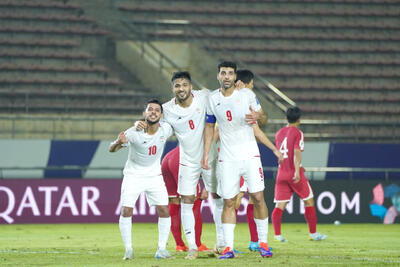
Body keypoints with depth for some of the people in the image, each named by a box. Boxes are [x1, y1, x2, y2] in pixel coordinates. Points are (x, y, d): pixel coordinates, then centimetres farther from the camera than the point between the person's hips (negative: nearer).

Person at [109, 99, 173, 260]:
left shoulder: (166, 130, -12)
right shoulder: (134, 133, -23)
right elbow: (111, 149, -25)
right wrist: (118, 143, -45)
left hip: (155, 176, 3)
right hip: (133, 175, -3)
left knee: (164, 211, -7)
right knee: (126, 211, -12)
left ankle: (161, 249, 4)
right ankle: (128, 249, 0)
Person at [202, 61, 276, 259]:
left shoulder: (247, 94, -1)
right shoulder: (213, 98, 5)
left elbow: (263, 117, 8)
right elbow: (210, 126, 15)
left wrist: (256, 118, -16)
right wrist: (205, 154, 10)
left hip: (249, 154, -2)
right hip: (227, 157, 2)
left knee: (258, 197, -8)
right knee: (228, 202, -1)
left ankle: (263, 243, 2)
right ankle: (228, 248, 0)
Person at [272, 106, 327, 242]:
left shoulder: (279, 133, 12)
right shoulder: (298, 133, -7)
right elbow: (297, 153, -20)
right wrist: (297, 170, -29)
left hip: (281, 173, 5)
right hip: (294, 174, -5)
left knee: (280, 205, 1)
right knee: (309, 201, 8)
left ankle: (277, 234, -12)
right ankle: (313, 233, 11)